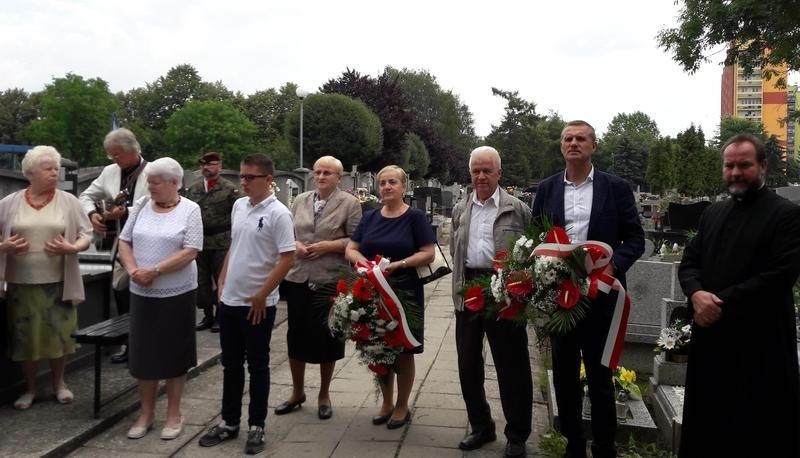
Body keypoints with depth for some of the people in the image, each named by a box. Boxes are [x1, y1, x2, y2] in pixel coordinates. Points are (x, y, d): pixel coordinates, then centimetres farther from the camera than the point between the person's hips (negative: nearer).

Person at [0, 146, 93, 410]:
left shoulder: (68, 201, 1)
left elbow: (86, 234, 1)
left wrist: (72, 248, -18)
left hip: (58, 282, 0)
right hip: (22, 283, 1)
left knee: (58, 334, 6)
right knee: (25, 336, 7)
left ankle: (59, 382, 26)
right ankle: (30, 388, 24)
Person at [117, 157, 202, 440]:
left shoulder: (190, 210, -7)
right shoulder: (141, 206, 5)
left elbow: (190, 252, -14)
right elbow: (124, 242, 7)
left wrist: (154, 271, -18)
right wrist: (133, 270, -11)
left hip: (177, 294, -4)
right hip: (141, 293, 4)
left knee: (174, 353, 7)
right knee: (143, 352, 10)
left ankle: (174, 414, 20)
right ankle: (146, 413, 25)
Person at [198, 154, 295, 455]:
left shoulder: (278, 213, -15)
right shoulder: (238, 206, 7)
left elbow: (287, 259, -17)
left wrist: (261, 295, -15)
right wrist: (222, 282, 12)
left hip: (258, 304, -6)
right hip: (229, 300, 7)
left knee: (257, 366, 6)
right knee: (231, 363, 15)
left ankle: (256, 426, 19)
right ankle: (229, 422, 28)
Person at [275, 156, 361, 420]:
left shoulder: (350, 203, -2)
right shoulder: (301, 200, 12)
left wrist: (329, 246, -16)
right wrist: (295, 245, -4)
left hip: (331, 281, -4)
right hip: (298, 278, 4)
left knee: (326, 337, 6)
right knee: (296, 335, 10)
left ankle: (324, 395, 26)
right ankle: (297, 392, 29)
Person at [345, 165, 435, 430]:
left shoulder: (415, 217, -4)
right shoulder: (370, 217, 9)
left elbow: (428, 254, -9)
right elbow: (350, 250, 8)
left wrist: (398, 264, -21)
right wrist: (363, 261, -13)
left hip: (405, 292, -4)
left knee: (403, 351, 6)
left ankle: (402, 407, 22)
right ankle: (386, 403, 29)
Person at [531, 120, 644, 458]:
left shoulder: (616, 188, 1)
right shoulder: (546, 189, 7)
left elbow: (635, 239, 0)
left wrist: (613, 265, -17)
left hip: (599, 293, -3)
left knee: (599, 375, 4)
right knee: (564, 375, 12)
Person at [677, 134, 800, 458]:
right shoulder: (713, 213, 14)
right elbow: (688, 262, 10)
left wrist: (722, 303, -17)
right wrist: (697, 293, -11)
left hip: (759, 341, -6)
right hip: (710, 335, 6)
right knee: (707, 423, 16)